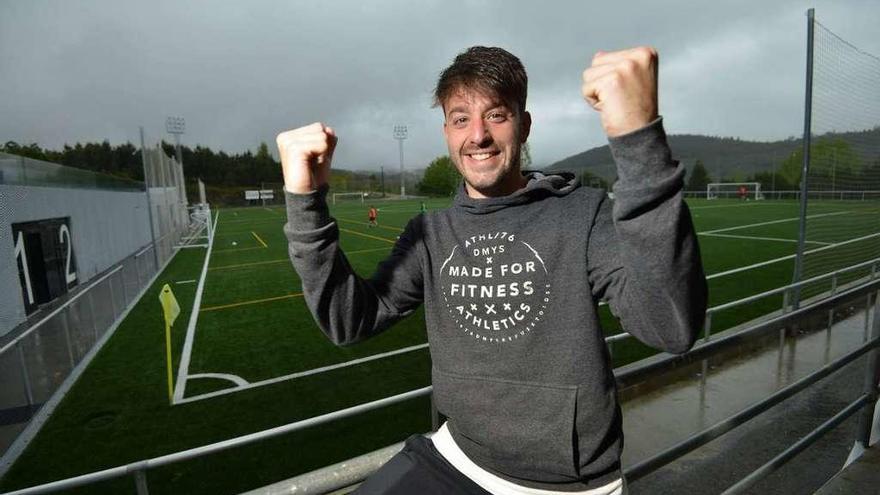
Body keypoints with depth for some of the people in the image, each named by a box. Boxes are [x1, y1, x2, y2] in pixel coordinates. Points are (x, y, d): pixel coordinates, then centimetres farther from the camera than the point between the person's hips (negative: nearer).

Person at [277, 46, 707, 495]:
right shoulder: (431, 233, -2)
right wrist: (305, 201, -21)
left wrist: (641, 138, -40)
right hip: (459, 457, 3)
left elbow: (672, 327, -29)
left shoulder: (583, 216, -14)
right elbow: (349, 320, -10)